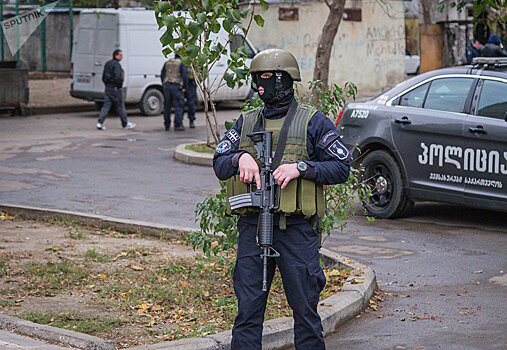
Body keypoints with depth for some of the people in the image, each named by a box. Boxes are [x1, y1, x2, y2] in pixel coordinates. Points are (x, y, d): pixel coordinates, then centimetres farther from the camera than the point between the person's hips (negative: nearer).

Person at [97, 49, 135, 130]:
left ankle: (100, 123, -6)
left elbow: (103, 77, 21)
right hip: (115, 88, -8)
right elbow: (118, 77, -25)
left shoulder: (107, 64, 15)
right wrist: (119, 86, -13)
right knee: (120, 106, 2)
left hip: (108, 87, 8)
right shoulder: (116, 64, -14)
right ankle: (125, 124, 11)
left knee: (106, 106, 5)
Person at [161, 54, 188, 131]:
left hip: (166, 85, 5)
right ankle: (178, 125, -8)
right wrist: (184, 87, -5)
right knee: (178, 106, -3)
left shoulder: (167, 62, 16)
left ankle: (167, 126, 15)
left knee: (167, 106, 11)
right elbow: (185, 75, -11)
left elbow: (162, 75, 16)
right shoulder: (182, 63, -2)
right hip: (177, 86, -5)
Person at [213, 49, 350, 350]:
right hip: (252, 225, 3)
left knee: (305, 308, 2)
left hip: (296, 229, -3)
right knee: (248, 308, 4)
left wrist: (301, 168, -15)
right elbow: (219, 164, 10)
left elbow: (342, 168, -2)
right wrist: (240, 158, -11)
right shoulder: (246, 122, 15)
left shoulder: (313, 122, 2)